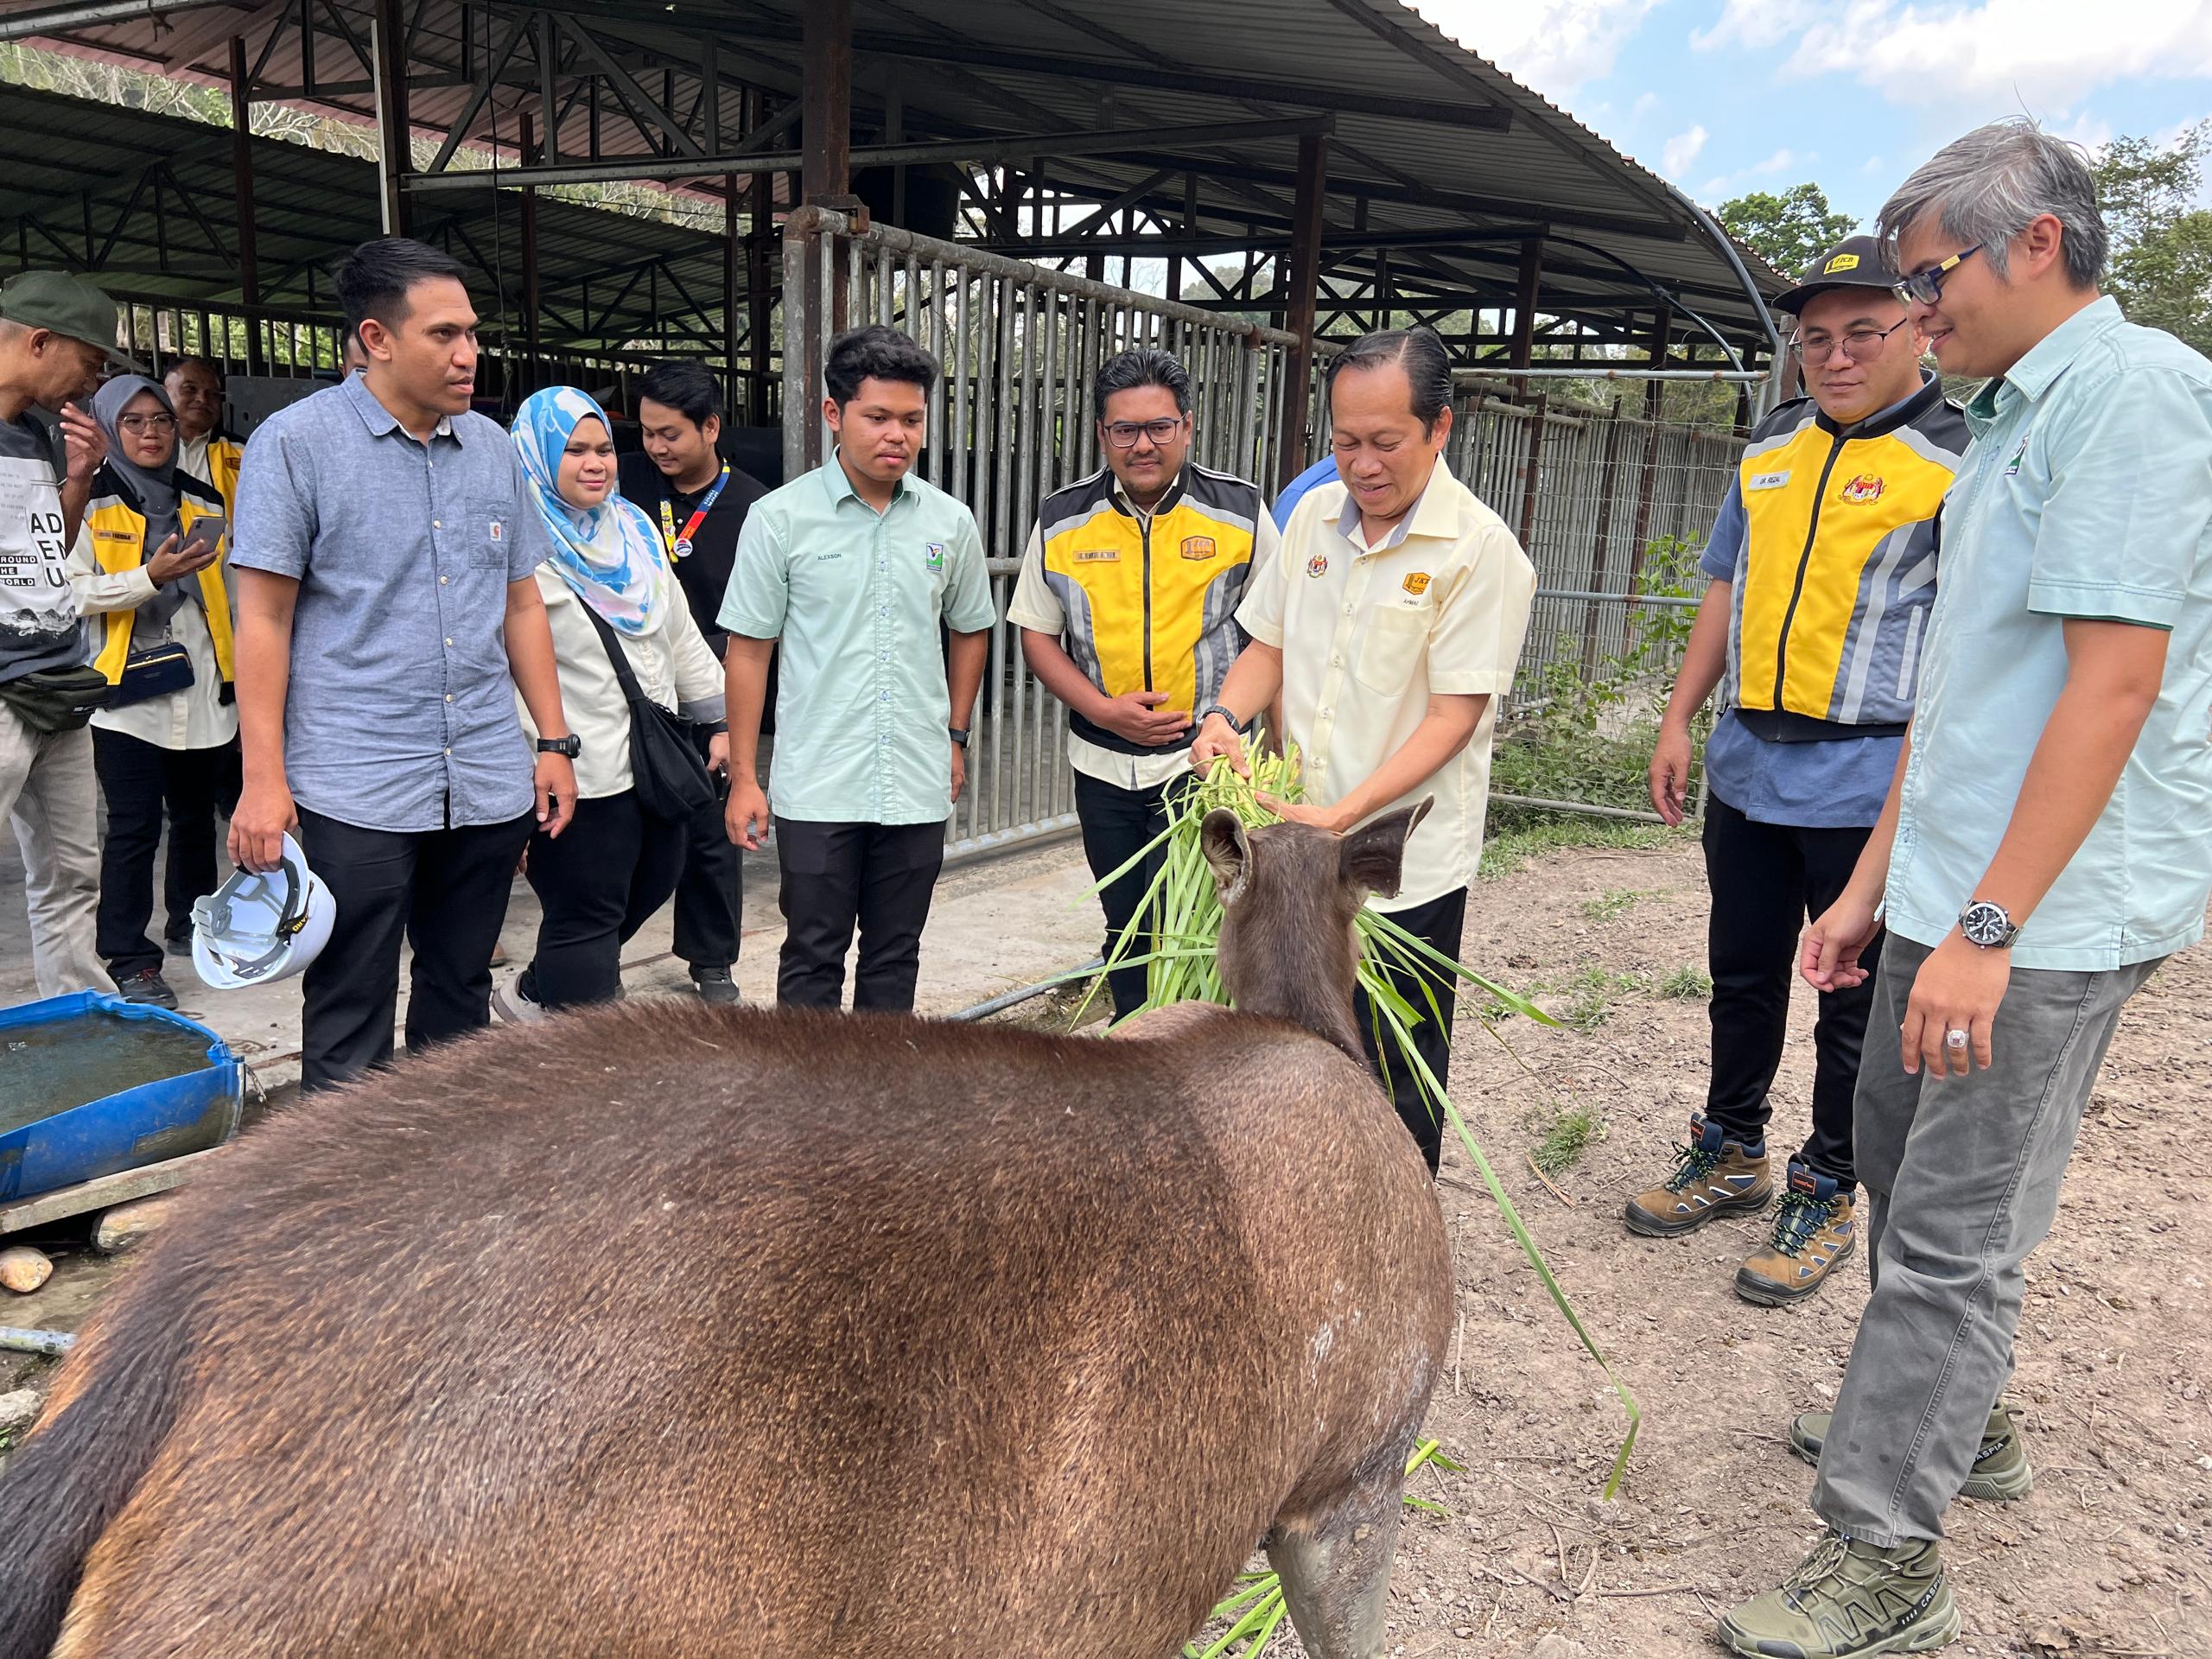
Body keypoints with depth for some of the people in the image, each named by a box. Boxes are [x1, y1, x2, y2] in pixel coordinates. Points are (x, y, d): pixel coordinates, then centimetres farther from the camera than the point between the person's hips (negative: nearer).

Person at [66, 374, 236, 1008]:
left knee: (196, 818, 16)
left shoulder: (203, 503, 12)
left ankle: (192, 926, 33)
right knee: (134, 829, -5)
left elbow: (228, 593, 17)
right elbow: (75, 590, -9)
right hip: (128, 693, -4)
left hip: (203, 693, 4)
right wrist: (150, 578, -21)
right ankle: (130, 961, 1)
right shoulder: (92, 504, -1)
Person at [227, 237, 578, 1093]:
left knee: (460, 998, 15)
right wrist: (264, 779, -10)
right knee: (349, 1023, 2)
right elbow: (263, 619, -5)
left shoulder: (493, 447, 10)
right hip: (357, 790, -4)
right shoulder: (296, 442, -4)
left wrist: (554, 741, 11)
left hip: (489, 784, 5)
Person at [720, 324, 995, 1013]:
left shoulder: (950, 522, 3)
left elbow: (969, 631, 18)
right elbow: (748, 649, -2)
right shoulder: (780, 517, -5)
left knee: (894, 956, 14)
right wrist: (744, 777, -3)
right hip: (816, 789, -3)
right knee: (813, 958, 6)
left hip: (918, 786, 3)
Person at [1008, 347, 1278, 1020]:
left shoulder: (1241, 512, -3)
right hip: (1103, 765, 3)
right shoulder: (1062, 521, 1)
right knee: (1126, 930, 15)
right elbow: (1038, 635, 5)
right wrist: (1104, 710, -11)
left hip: (1204, 762, -3)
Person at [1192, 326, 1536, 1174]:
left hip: (1405, 870, -5)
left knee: (1397, 1089, 7)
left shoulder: (1479, 547, -12)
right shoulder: (1313, 513, 6)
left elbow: (1453, 717, -15)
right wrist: (1225, 716, -7)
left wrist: (1343, 814, -24)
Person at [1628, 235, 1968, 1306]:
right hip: (1747, 767, 6)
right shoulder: (1771, 447, 12)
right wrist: (1678, 723, 12)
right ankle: (1731, 1156, 33)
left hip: (1868, 781, -6)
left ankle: (1826, 1195, 22)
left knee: (1856, 1001, 6)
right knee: (1742, 974, 17)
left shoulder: (1957, 454, -6)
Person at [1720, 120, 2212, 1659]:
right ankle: (1959, 1420, 39)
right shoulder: (2014, 415, 17)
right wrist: (1876, 882, 17)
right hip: (1951, 891, 9)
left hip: (2048, 910, -9)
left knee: (1953, 1230, -3)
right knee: (1900, 1159, 20)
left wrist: (1989, 926, -24)